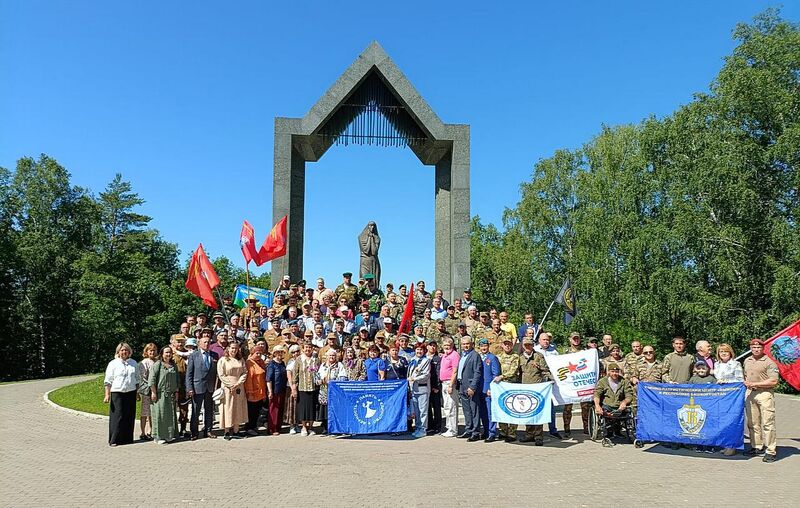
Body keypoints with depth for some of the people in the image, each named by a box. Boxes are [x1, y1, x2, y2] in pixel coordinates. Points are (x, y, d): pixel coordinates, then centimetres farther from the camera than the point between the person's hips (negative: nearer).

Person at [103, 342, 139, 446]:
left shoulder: (133, 363, 13)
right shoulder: (113, 364, 2)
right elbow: (108, 381, 0)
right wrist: (107, 395, -7)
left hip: (131, 393, 4)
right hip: (117, 393, -4)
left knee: (130, 416, 4)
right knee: (118, 416, -8)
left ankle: (127, 438, 13)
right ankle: (114, 440, -2)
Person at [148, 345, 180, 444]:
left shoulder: (174, 366, 14)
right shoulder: (157, 364, -4)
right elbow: (151, 380, -9)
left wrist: (176, 392, 12)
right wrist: (153, 393, -13)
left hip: (171, 395, 6)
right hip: (160, 394, -6)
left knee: (171, 415, 7)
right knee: (160, 415, -2)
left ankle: (170, 435, 15)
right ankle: (159, 437, 4)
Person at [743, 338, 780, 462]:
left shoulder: (769, 362, -7)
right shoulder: (747, 361, 15)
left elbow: (774, 381, -13)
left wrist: (754, 383, -14)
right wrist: (746, 382, 7)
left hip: (765, 394, -6)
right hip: (750, 393, 7)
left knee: (768, 423, -7)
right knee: (752, 423, 11)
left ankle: (771, 451, -3)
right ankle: (757, 447, 21)